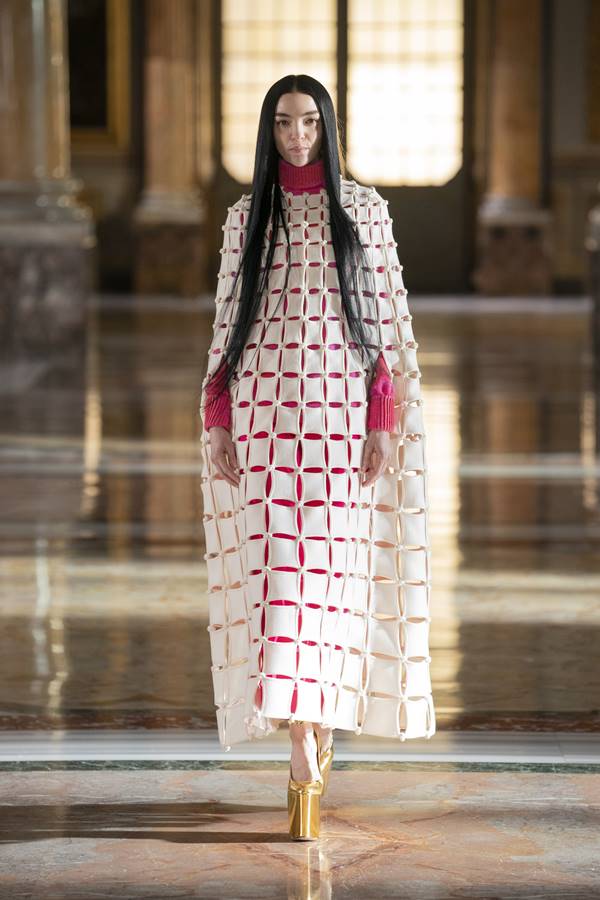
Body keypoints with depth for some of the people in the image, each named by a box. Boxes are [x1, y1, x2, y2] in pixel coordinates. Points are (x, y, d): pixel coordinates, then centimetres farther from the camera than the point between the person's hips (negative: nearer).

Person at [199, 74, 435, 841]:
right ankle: (305, 760, -9)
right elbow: (227, 323, 10)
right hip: (266, 413, 1)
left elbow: (387, 316, 2)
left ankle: (318, 730, 16)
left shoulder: (363, 209, 5)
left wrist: (385, 423, -6)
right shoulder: (247, 217, 9)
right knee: (279, 572, -8)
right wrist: (216, 423, 2)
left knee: (329, 571, -1)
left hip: (341, 413, 0)